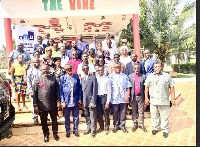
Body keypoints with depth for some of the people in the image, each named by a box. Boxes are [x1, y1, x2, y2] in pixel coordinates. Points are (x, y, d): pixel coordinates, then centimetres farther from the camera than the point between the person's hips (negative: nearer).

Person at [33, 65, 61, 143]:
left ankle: (55, 133, 34)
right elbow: (35, 93, -3)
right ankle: (46, 135, 35)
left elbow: (57, 90, 3)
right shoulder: (37, 80, -2)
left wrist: (58, 101, -3)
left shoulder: (53, 79, 1)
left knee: (54, 120, 15)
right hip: (42, 105, 0)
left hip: (53, 105, 1)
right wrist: (35, 105, -6)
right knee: (44, 121, 15)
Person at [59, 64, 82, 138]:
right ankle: (67, 131, 31)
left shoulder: (76, 77, 2)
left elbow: (79, 88, 6)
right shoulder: (62, 78, -3)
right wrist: (62, 101, -7)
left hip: (75, 101, 1)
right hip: (67, 101, -1)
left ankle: (75, 130, 31)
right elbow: (61, 90, -2)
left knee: (76, 116, 12)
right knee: (67, 117, 13)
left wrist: (80, 98, 2)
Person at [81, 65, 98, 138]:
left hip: (91, 100, -5)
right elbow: (82, 90, 11)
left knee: (93, 117, 5)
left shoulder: (93, 78, -6)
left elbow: (95, 90, -10)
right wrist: (82, 101, 3)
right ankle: (88, 129, 32)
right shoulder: (82, 79, 12)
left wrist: (93, 101, -14)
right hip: (85, 101, 5)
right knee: (87, 117, 16)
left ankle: (93, 131, 20)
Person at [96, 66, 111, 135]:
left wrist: (107, 102, -8)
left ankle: (107, 128, 26)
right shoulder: (96, 79, 4)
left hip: (104, 97, -3)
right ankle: (101, 127, 33)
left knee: (106, 114, 6)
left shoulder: (107, 79, -4)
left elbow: (109, 91, -4)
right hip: (97, 97, 3)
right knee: (99, 114, 14)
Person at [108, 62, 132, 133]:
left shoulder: (124, 76, 7)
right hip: (114, 99, 0)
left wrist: (127, 96, -5)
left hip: (123, 99, 1)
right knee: (115, 114, 9)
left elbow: (128, 87, 5)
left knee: (123, 113, 8)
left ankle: (122, 126, 23)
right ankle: (116, 126, 24)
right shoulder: (110, 76, 4)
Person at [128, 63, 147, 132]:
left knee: (141, 111, 9)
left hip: (140, 96, 0)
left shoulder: (143, 76, 2)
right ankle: (135, 124, 23)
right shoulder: (130, 76, 2)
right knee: (134, 112, 10)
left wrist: (145, 97, -2)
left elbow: (145, 87, 1)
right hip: (133, 96, 0)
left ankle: (141, 125, 21)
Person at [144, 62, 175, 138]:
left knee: (165, 116, 7)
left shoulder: (167, 76, 3)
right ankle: (155, 128, 32)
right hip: (153, 101, 2)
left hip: (164, 101, -1)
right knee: (154, 116, 13)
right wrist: (146, 98, 4)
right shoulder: (150, 76, 8)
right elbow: (146, 87, 9)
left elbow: (172, 88, 3)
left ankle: (165, 130, 25)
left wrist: (173, 98, -2)